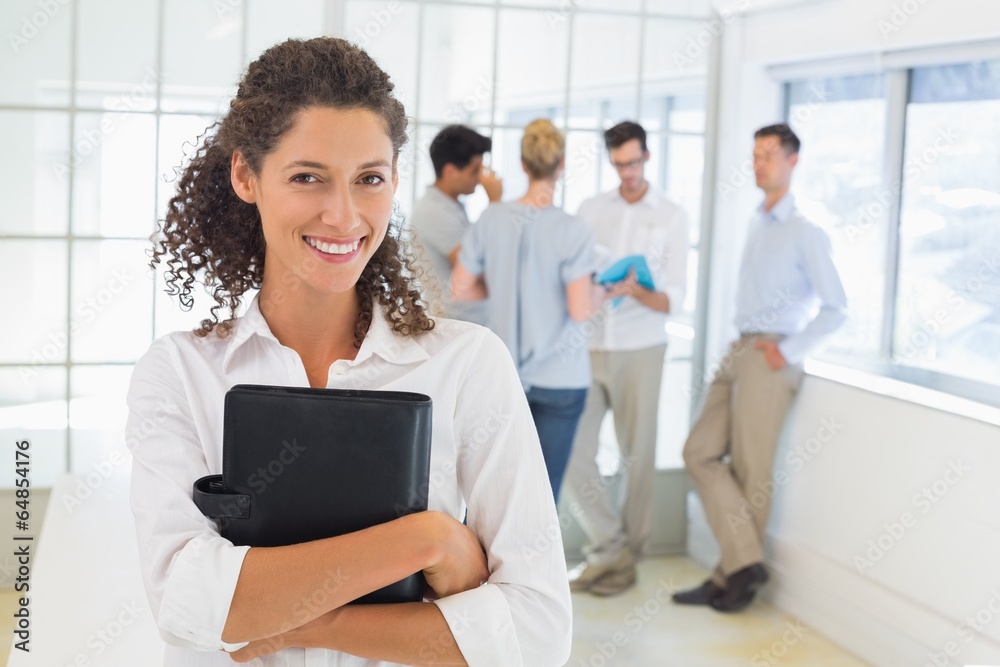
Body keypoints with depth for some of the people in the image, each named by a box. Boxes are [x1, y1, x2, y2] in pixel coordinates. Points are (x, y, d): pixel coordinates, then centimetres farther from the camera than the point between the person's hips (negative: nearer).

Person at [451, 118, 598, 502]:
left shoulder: (492, 219, -3)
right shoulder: (572, 230, -14)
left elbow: (461, 288, 2)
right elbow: (580, 310, -16)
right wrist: (597, 291, 4)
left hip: (506, 373, 4)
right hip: (560, 377, -3)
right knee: (545, 488, 6)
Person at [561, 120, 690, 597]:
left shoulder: (671, 217, 2)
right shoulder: (590, 209, 9)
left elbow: (675, 298, -4)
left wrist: (637, 292, -22)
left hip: (639, 349, -2)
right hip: (588, 345, 2)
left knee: (636, 456, 3)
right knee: (571, 455, -1)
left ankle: (626, 556, 16)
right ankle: (608, 546, 14)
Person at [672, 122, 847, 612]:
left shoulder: (805, 232, -8)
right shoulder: (757, 224, 15)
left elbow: (836, 308, -11)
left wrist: (788, 351, -13)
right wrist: (744, 348, 10)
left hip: (769, 358, -8)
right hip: (739, 351, 8)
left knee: (749, 472, -1)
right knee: (701, 452, 3)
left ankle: (732, 577, 11)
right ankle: (744, 561, 5)